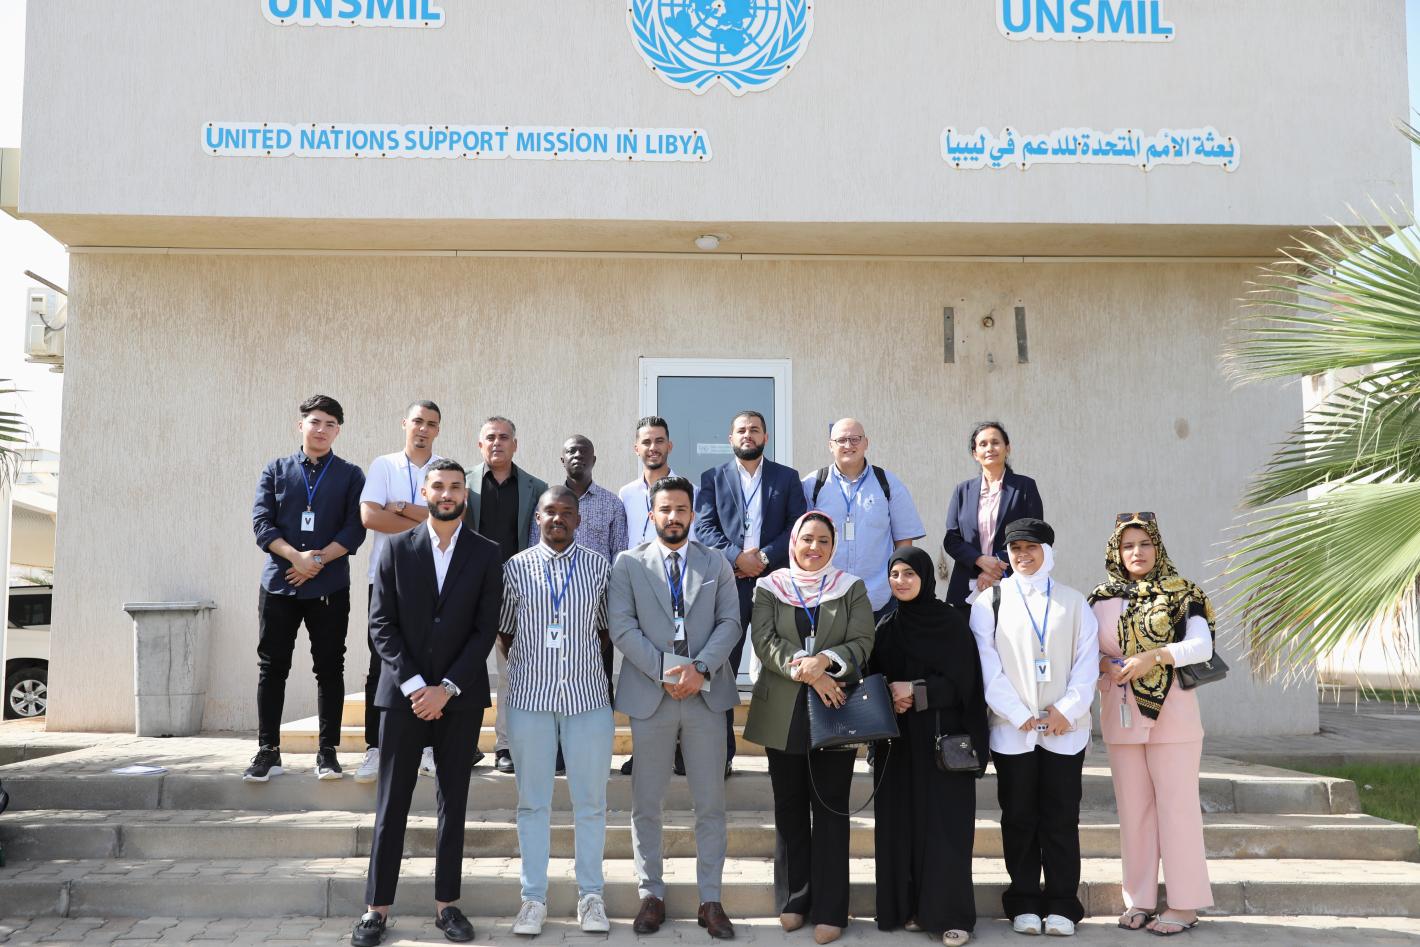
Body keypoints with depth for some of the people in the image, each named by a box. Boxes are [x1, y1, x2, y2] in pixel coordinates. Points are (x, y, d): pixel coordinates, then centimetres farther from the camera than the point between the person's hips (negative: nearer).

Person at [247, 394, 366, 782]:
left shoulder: (350, 475, 6)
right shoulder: (276, 470, 8)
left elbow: (354, 530, -3)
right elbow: (261, 523, -2)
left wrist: (318, 561, -14)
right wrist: (296, 556, -17)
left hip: (330, 587, -1)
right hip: (278, 584, 1)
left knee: (329, 668, 4)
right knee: (272, 667, 3)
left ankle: (327, 750, 12)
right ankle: (268, 750, 12)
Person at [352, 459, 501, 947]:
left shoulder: (486, 554, 1)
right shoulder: (396, 549, 2)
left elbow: (486, 629, -3)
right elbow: (381, 624, -1)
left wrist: (446, 687, -11)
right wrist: (413, 684, -11)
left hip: (460, 697, 0)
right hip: (403, 693, 0)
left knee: (453, 802, 8)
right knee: (390, 804, 3)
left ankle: (446, 903, 17)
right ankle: (377, 907, 12)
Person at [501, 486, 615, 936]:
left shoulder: (598, 565, 4)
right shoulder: (516, 567, 3)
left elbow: (605, 627, 10)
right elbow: (505, 630, 11)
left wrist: (598, 672, 6)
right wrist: (525, 673, 6)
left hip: (588, 696, 0)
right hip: (530, 697, 0)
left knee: (591, 801, 6)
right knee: (532, 801, 7)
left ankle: (591, 895, 18)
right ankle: (534, 898, 17)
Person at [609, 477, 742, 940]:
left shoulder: (717, 564, 10)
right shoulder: (628, 564, 4)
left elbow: (730, 622, 2)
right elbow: (621, 627, -4)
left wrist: (700, 667, -13)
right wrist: (665, 671, -13)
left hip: (707, 694, 1)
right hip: (649, 695, -1)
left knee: (711, 804, 5)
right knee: (646, 805, 6)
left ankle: (711, 900, 15)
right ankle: (651, 895, 20)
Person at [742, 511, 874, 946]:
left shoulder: (851, 588, 7)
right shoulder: (769, 588, 7)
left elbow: (862, 642, -4)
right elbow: (765, 641, -7)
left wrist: (824, 661, -21)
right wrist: (806, 672, -19)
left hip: (835, 710, -1)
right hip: (783, 713, 1)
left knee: (830, 809, 2)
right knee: (790, 808, 10)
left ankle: (829, 909, 8)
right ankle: (793, 900, 21)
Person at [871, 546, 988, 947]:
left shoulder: (952, 623, -3)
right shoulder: (886, 627, 9)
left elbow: (962, 682, -7)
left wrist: (915, 691, -15)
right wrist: (889, 701, -10)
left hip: (942, 740, -4)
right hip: (898, 743, 4)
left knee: (944, 825, -4)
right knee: (901, 823, 3)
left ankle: (952, 915, 3)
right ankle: (908, 907, 13)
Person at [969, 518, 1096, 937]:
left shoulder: (1074, 603, 10)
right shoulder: (990, 602, 5)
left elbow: (1087, 662, 3)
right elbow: (988, 667, -2)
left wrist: (1067, 710, -9)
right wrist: (1020, 715, -9)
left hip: (1065, 730, 1)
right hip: (1012, 730, 0)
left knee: (1061, 819, 4)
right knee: (1019, 818, 6)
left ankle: (1062, 904, 13)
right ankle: (1024, 904, 15)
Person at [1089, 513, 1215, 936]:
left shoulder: (1181, 594, 1)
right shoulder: (1101, 600, 9)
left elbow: (1202, 645, -10)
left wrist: (1155, 656, -22)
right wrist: (1103, 664, -8)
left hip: (1171, 715, -3)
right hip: (1121, 717, 3)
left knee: (1176, 807, -1)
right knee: (1133, 809, 6)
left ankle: (1184, 903, 7)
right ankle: (1139, 900, 14)